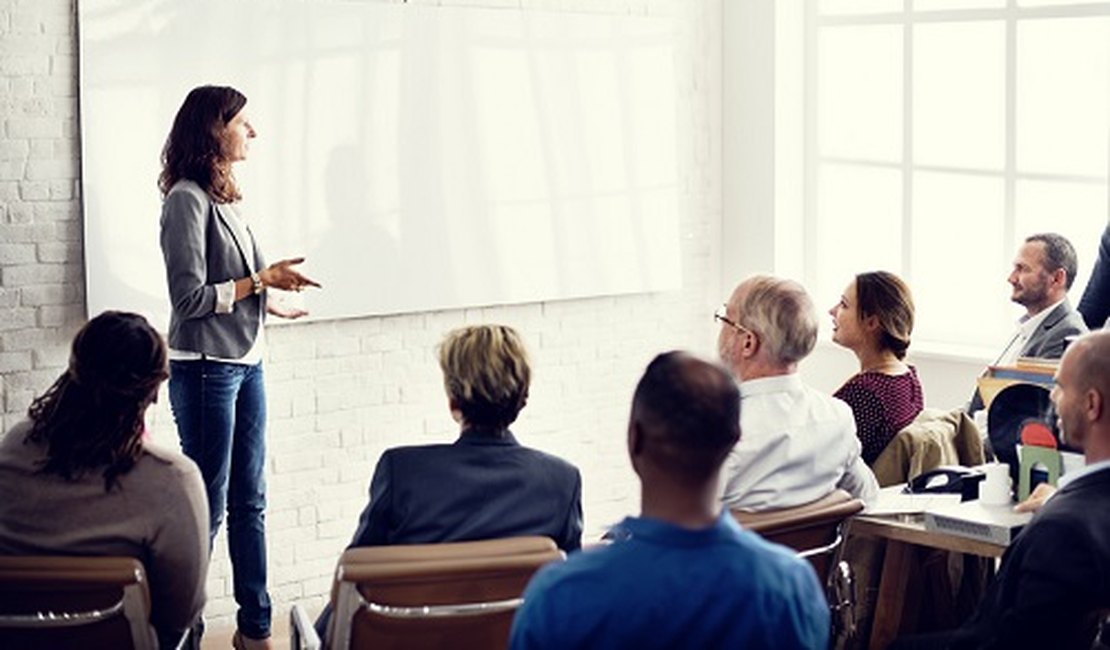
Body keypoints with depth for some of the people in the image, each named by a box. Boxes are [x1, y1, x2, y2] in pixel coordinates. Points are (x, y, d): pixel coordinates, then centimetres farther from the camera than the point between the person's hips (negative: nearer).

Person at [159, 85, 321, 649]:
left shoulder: (222, 197, 10)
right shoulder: (186, 199, -14)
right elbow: (190, 297, -17)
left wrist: (269, 301, 15)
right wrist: (262, 279, -14)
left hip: (245, 364, 8)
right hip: (205, 368, -8)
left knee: (249, 500, 13)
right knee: (207, 506, -2)